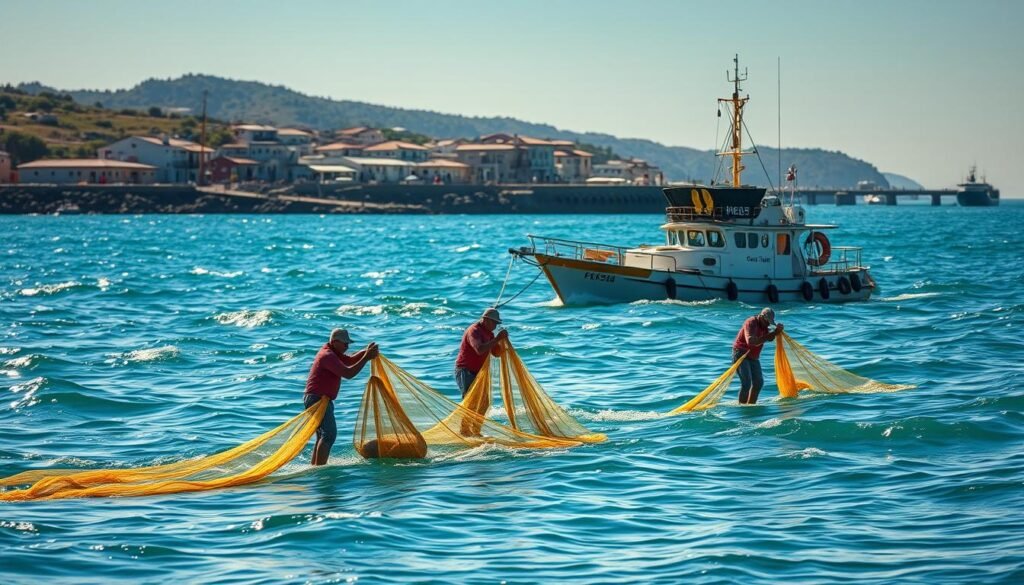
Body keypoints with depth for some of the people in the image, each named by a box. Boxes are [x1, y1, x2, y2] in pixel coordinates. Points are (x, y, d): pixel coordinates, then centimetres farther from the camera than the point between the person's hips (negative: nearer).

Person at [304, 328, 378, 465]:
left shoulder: (332, 352, 15)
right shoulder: (328, 356, -18)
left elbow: (350, 360, 18)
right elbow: (348, 374, -26)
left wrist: (366, 351, 1)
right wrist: (366, 358, -24)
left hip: (320, 399, 11)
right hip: (317, 399, -11)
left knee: (323, 435, 16)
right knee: (329, 433, -19)